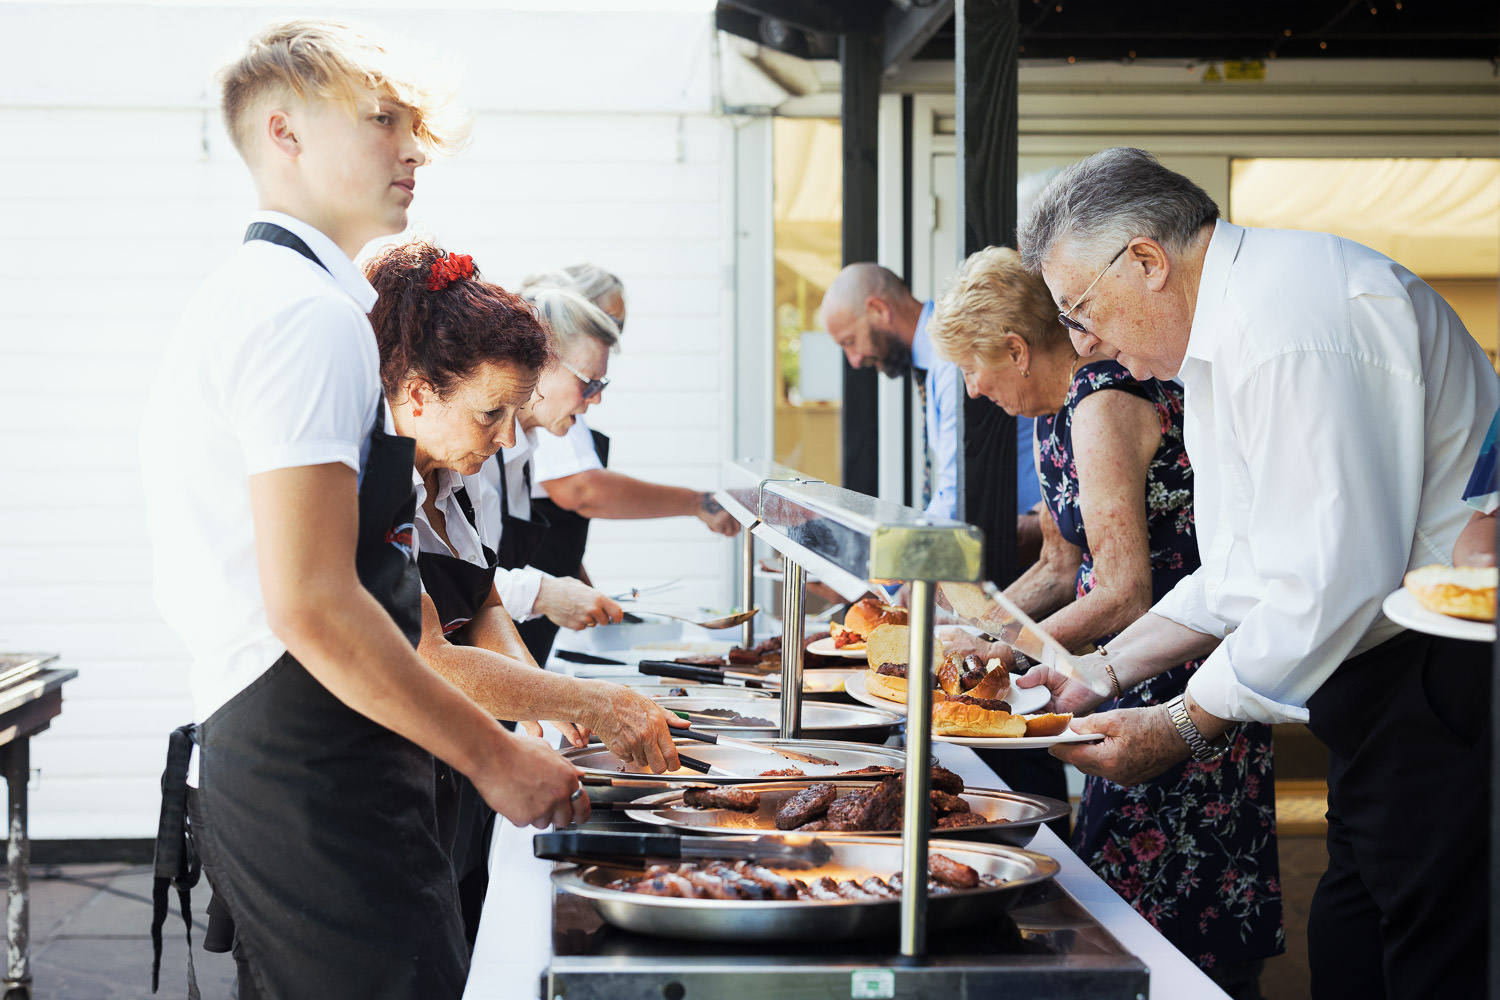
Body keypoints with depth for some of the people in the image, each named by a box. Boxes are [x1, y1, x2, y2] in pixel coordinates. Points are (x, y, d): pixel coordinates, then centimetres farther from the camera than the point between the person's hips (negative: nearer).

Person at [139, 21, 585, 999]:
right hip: (317, 788, -11)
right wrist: (494, 755, -16)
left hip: (255, 762, 11)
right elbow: (314, 606, -24)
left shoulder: (249, 297, 18)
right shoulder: (312, 317, -16)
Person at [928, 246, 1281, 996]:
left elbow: (1125, 596, -22)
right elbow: (1062, 570, 22)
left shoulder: (1104, 405, -19)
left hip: (1183, 682, -10)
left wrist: (998, 647, -11)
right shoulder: (1058, 413, 12)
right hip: (1140, 684, 10)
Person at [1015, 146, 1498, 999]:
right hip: (1384, 683, 11)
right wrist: (1106, 670, 14)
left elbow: (1332, 581, -25)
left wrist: (1183, 726, -15)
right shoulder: (1222, 336, 15)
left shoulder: (1294, 323, -21)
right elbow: (1246, 570, 20)